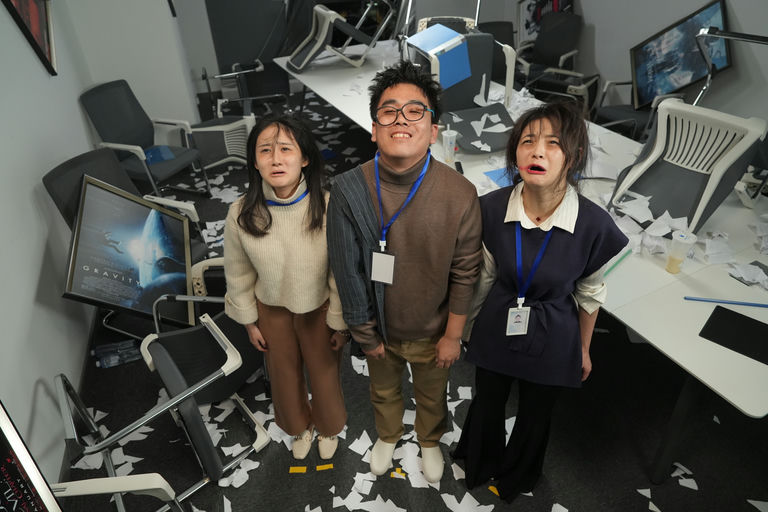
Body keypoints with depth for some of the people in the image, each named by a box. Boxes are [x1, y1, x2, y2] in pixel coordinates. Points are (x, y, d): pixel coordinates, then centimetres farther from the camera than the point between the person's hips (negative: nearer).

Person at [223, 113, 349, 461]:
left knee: (324, 372, 21)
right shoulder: (241, 214, -21)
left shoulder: (327, 208, -28)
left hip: (320, 308, -1)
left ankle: (328, 428, 55)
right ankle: (299, 428, 57)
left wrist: (341, 323, -6)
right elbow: (238, 274, -4)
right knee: (284, 374, 24)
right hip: (272, 310, 2)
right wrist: (249, 321, 4)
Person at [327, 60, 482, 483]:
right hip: (378, 327, 1)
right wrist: (365, 333, -5)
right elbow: (347, 269, -13)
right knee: (383, 389, 29)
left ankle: (430, 441, 61)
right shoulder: (349, 189, -22)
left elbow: (465, 272, -12)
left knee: (432, 395, 27)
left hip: (433, 332, 0)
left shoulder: (460, 195, -24)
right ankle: (387, 436, 63)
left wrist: (453, 335, -5)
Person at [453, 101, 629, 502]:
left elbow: (589, 294, -6)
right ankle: (480, 464, 57)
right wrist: (471, 323, 10)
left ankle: (516, 476, 57)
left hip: (551, 340, -1)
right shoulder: (492, 207, -19)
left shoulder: (594, 225, -24)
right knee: (487, 405, 23)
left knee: (535, 413, 23)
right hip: (496, 329, 1)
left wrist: (584, 349, 7)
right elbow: (485, 275, -2)